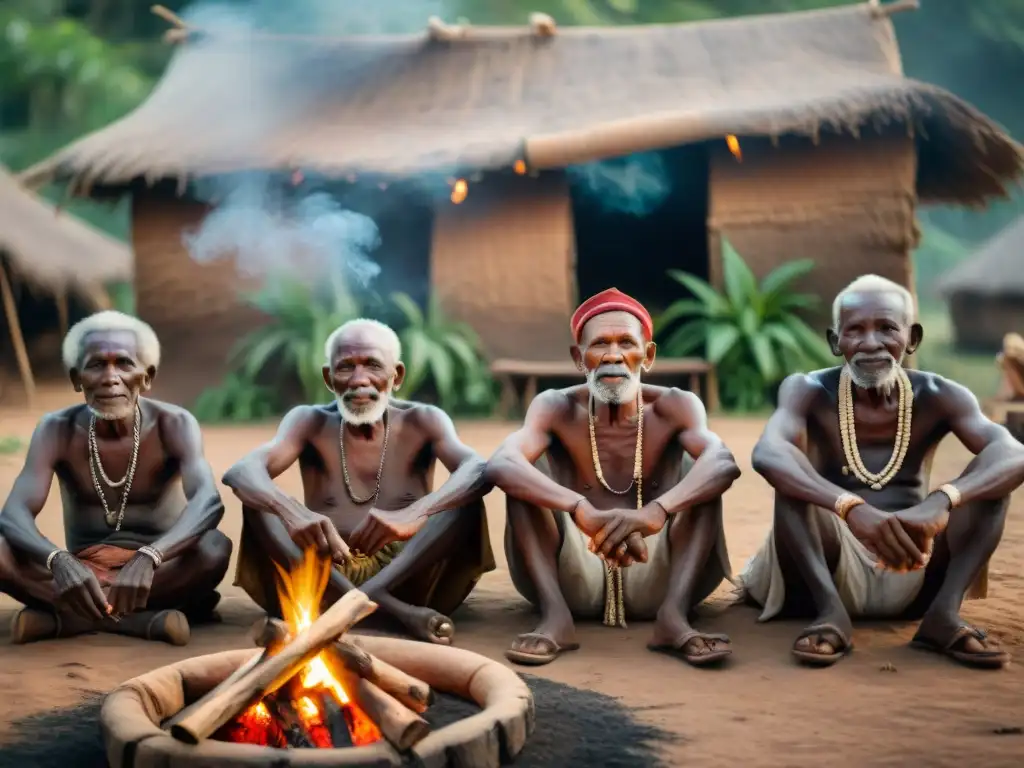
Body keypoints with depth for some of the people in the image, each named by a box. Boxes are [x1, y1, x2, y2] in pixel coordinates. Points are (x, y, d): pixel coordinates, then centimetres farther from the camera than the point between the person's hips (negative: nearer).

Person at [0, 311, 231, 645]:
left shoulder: (173, 425, -11)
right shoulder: (57, 430, -7)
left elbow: (208, 502, -29)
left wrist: (148, 559, -48)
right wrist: (58, 561, -43)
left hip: (160, 574, -1)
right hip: (82, 577, 1)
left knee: (214, 547, -34)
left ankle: (66, 617, -27)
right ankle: (142, 618, -29)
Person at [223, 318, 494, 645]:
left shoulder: (422, 422, 1)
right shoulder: (310, 422, 3)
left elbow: (480, 470, -21)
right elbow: (240, 472, -18)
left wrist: (412, 515, -42)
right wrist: (292, 512, -42)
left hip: (406, 578, -1)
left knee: (468, 489, -20)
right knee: (258, 493, -21)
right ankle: (397, 612, -37)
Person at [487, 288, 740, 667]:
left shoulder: (674, 407, -5)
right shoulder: (557, 408, -5)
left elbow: (724, 463, -26)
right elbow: (500, 464, -26)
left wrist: (656, 512, -46)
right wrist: (581, 509, -44)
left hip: (656, 580, 0)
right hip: (576, 580, 0)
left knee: (703, 471, -18)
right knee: (523, 474, -18)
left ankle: (673, 615, -30)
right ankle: (555, 615, -28)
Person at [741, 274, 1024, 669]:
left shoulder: (938, 397, -4)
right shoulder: (809, 391, -8)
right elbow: (767, 453, -31)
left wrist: (941, 501, -45)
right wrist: (851, 507, -49)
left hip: (914, 574, 2)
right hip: (832, 565, -2)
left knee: (992, 474, -15)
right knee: (794, 476, -26)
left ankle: (945, 613, -22)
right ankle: (830, 613, -30)